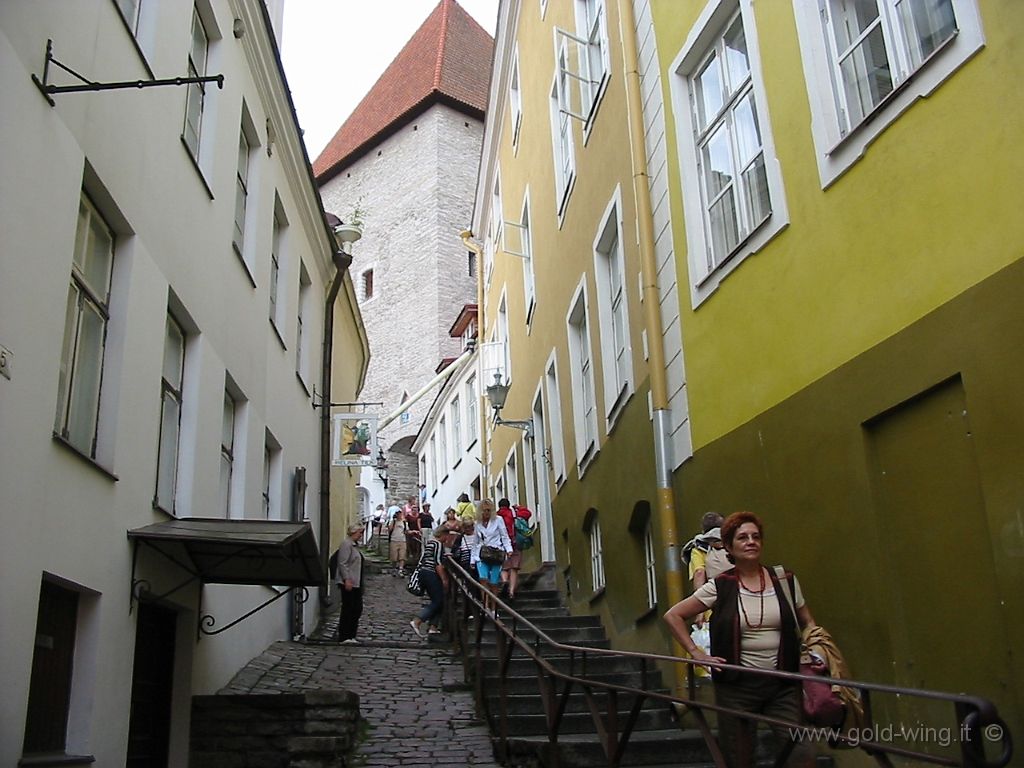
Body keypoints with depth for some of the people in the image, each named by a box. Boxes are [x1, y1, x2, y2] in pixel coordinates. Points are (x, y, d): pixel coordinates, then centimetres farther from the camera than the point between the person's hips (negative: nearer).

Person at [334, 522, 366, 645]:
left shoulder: (355, 544, 18)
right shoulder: (346, 544, -12)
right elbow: (342, 563, -19)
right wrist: (347, 580, -23)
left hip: (356, 584, 10)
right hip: (348, 584, -10)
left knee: (357, 609, 10)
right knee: (348, 610, -4)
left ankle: (351, 636, 16)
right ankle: (343, 637, 3)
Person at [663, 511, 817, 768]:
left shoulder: (785, 581, 3)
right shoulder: (720, 587, -3)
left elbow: (808, 623, 18)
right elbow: (673, 615, 3)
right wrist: (697, 654, -3)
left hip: (783, 685, 1)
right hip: (737, 686, -1)